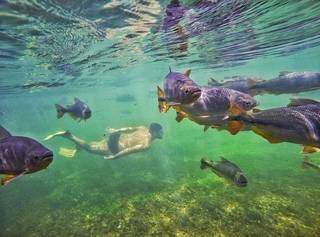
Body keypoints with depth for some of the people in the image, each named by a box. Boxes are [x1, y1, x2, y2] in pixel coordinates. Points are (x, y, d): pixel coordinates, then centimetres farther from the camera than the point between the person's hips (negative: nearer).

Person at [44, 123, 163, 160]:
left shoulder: (143, 129, 2)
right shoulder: (146, 144, -21)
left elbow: (128, 128, 12)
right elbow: (129, 150, -26)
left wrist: (116, 130, 23)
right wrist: (114, 157, -17)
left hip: (117, 137, 6)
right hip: (112, 148, -6)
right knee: (88, 147, 9)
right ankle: (68, 136, 9)